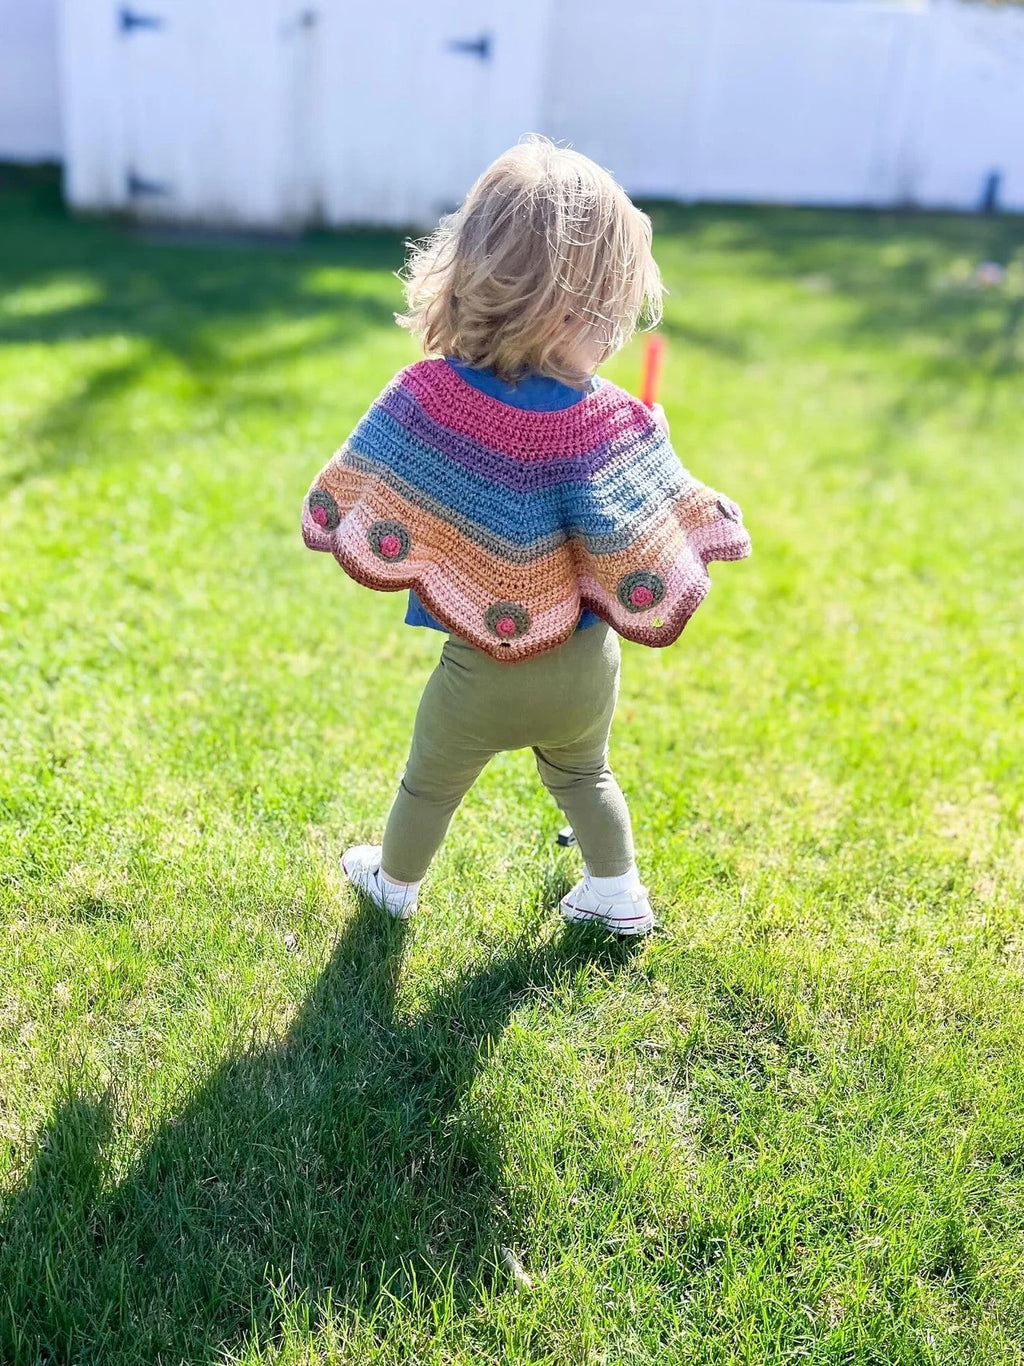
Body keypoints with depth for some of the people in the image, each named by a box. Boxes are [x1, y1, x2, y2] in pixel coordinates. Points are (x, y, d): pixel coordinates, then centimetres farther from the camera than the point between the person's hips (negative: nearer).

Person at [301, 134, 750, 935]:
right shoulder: (606, 425, -22)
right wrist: (656, 458, -3)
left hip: (482, 671, 0)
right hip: (583, 668, 1)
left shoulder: (425, 395, -20)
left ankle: (394, 884, 50)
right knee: (583, 777, 31)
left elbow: (344, 517, -15)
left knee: (430, 783, 27)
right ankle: (619, 895, 44)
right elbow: (649, 568, -19)